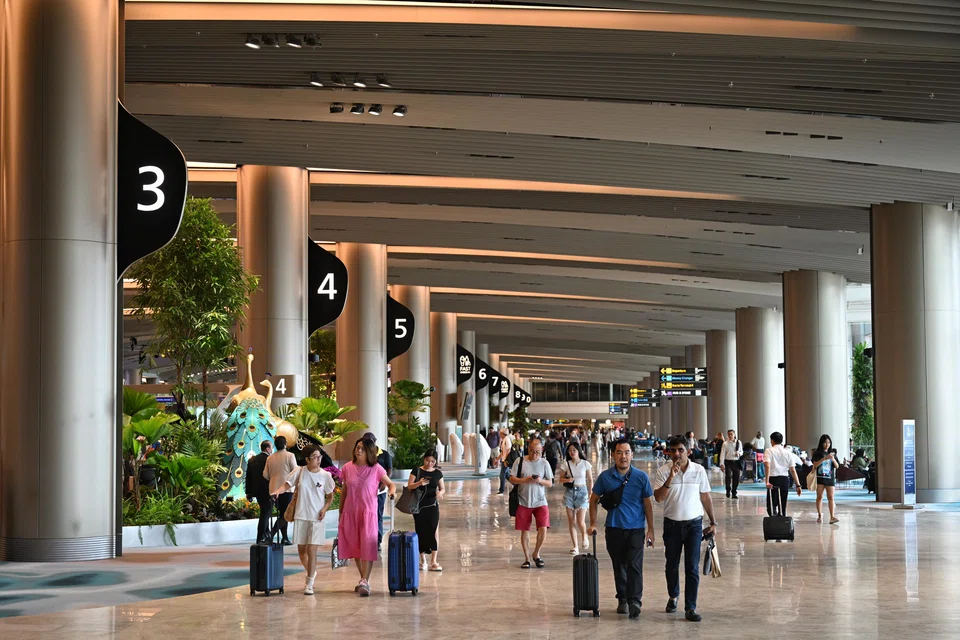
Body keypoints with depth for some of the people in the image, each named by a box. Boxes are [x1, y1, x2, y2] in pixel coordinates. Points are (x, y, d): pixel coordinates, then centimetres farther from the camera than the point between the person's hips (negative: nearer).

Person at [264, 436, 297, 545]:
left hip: (274, 489, 6)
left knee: (282, 513, 15)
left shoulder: (270, 458, 9)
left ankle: (285, 538, 15)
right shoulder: (289, 456, -6)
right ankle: (271, 533, -23)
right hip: (286, 488, -6)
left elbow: (265, 474, 9)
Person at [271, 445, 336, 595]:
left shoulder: (325, 475, -2)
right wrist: (279, 490, -25)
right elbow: (287, 484, -3)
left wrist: (325, 508, -9)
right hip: (301, 516, 2)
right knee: (301, 549, 10)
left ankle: (309, 584, -5)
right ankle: (311, 573, 37)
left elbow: (330, 496, 7)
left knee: (312, 549, -10)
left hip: (316, 518, -2)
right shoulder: (299, 472, -2)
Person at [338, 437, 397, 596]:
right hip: (350, 513, 3)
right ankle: (364, 579, 20)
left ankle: (365, 582, -14)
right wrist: (341, 512, 14)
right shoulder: (347, 468, 5)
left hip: (368, 512, -3)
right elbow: (343, 492, 13)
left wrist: (392, 491, -19)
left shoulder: (376, 469, -3)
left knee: (367, 546, -12)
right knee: (355, 547, 7)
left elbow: (390, 484, 5)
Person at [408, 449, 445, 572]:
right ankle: (423, 560, 16)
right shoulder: (417, 471, -3)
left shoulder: (438, 473, 3)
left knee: (433, 531, -5)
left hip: (432, 506, 1)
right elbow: (409, 486, -7)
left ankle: (433, 561, -4)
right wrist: (419, 483, -26)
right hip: (419, 506, -1)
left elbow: (442, 488, 8)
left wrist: (440, 493, -16)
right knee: (421, 532, 4)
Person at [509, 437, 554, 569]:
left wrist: (540, 481, -17)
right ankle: (527, 558, 18)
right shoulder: (520, 461, -1)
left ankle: (536, 554, 11)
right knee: (524, 531, 4)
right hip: (524, 502, 0)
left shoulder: (544, 463, 2)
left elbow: (550, 483, 3)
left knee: (543, 529, -12)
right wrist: (525, 480, -18)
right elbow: (512, 479, -2)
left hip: (540, 502, 0)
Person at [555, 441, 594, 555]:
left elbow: (590, 480, 1)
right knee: (571, 521, 2)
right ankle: (575, 546, 9)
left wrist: (590, 494, -6)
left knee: (580, 522, -11)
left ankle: (584, 537, 22)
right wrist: (567, 480, -14)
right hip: (570, 492, 3)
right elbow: (561, 478, 8)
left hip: (582, 491, -2)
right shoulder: (566, 464, 1)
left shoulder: (585, 464, -4)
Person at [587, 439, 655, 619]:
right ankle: (622, 600, 23)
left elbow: (648, 504, 2)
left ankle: (635, 601, -14)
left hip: (636, 529, -2)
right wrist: (593, 524, 3)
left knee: (634, 565, -12)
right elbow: (594, 499, 10)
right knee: (619, 566, 11)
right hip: (614, 528, 2)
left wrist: (650, 529, 0)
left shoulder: (641, 477, -3)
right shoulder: (605, 477, -1)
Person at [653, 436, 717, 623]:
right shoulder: (663, 471, -5)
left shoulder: (699, 470, -1)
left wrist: (713, 522, 8)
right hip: (672, 524, 0)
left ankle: (690, 608, -2)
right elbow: (658, 497, -15)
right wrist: (670, 478, -25)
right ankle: (673, 597, 37)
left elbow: (705, 497, 7)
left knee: (692, 567, -5)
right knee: (672, 565, 13)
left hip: (694, 523, 0)